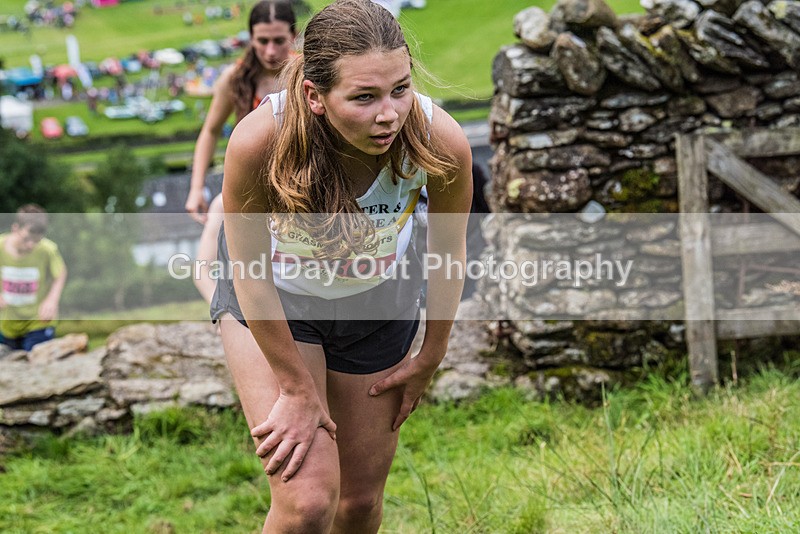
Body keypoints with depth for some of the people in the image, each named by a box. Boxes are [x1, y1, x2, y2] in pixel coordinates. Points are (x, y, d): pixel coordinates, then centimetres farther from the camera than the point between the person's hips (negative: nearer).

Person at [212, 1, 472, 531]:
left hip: (379, 301, 3)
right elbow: (250, 277, -23)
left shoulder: (441, 142, -32)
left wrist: (430, 359, 3)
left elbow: (449, 254, -11)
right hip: (274, 299, -2)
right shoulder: (260, 142, -39)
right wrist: (297, 388, -14)